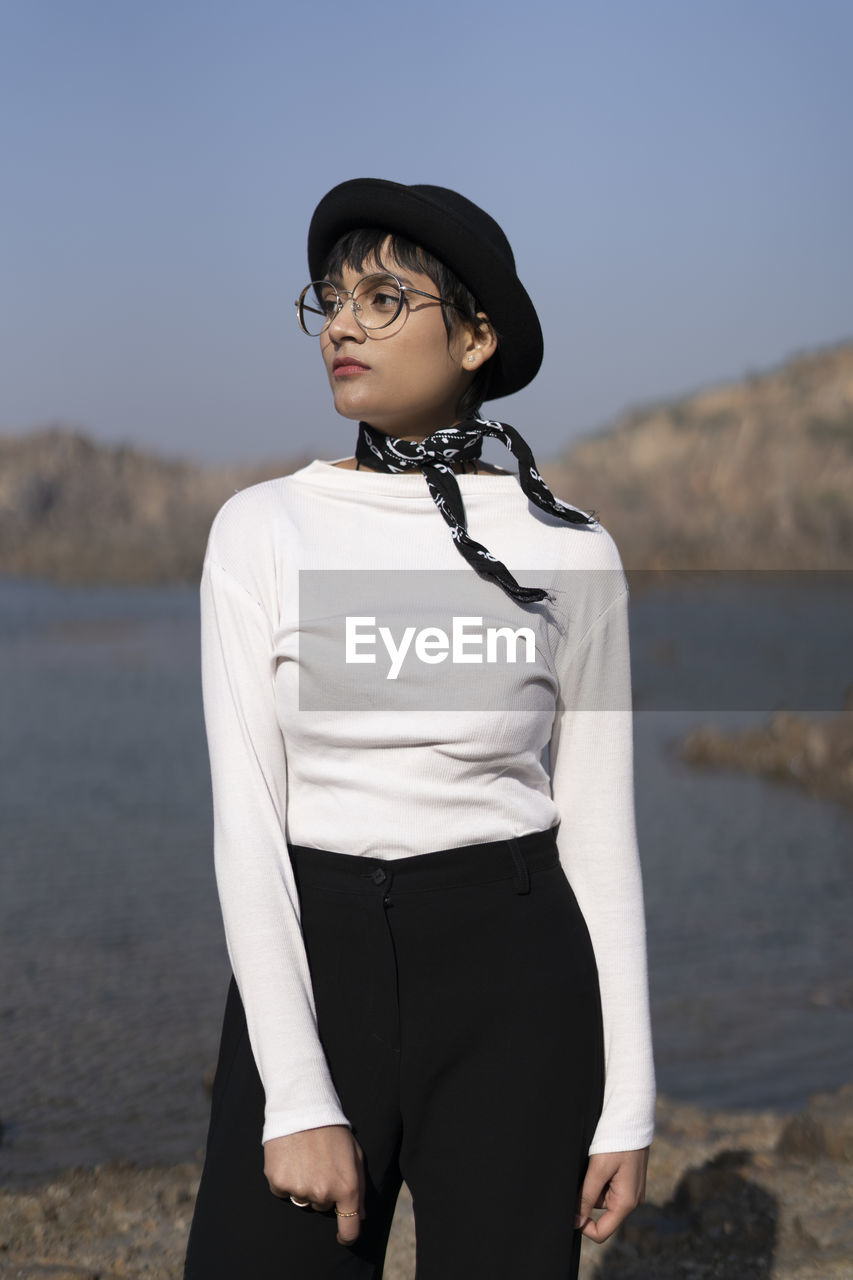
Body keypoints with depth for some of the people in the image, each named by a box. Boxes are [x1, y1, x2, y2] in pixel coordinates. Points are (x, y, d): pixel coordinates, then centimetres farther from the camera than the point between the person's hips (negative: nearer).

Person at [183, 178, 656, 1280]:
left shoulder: (570, 552, 0)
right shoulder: (262, 531, -1)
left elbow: (599, 836, 3)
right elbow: (246, 818, -6)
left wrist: (629, 1104, 1)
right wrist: (298, 1098, -13)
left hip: (510, 989, 0)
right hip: (311, 975, 0)